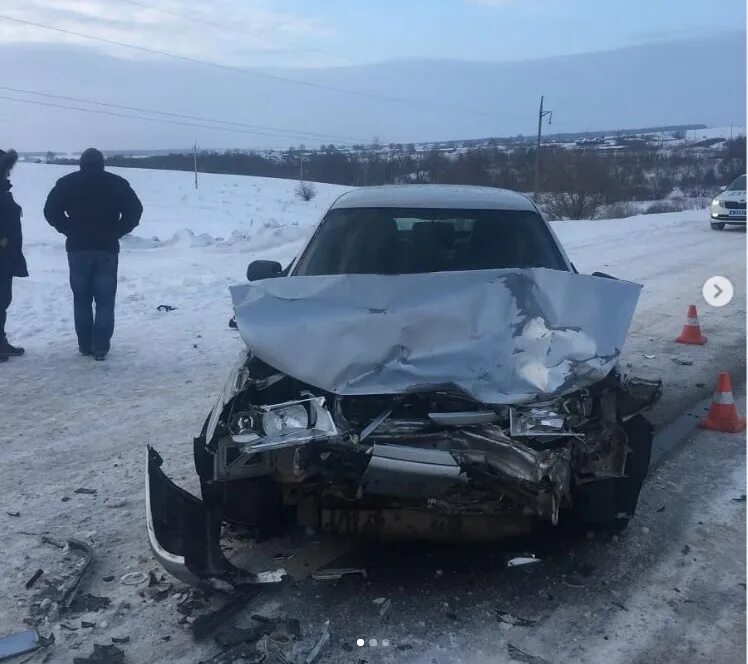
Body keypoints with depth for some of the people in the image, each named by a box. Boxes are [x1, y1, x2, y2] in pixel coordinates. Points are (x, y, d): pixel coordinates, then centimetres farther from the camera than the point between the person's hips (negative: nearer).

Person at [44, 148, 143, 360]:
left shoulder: (67, 183, 5)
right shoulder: (117, 183, 4)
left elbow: (51, 210, -1)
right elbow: (135, 210, -2)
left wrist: (70, 230, 6)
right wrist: (116, 232, 3)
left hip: (78, 248, 1)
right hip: (107, 249, -1)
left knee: (82, 299, 11)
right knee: (105, 300, 4)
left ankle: (85, 345, 13)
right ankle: (101, 346, 1)